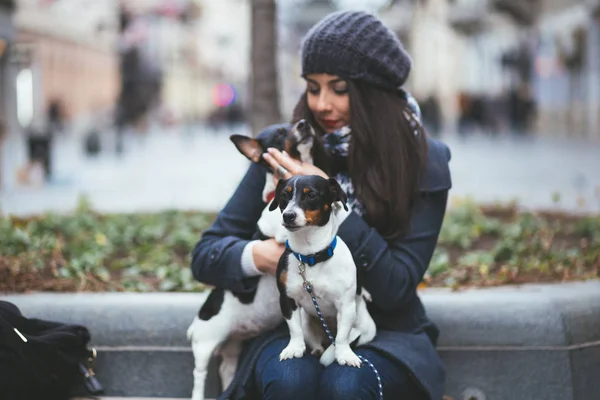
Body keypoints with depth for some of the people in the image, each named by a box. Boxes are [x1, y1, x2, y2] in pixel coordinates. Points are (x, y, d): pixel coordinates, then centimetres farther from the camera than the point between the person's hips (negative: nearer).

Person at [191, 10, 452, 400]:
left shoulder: (424, 163, -5)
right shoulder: (282, 149, -1)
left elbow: (395, 288, -12)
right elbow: (206, 254, 1)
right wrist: (255, 255, -22)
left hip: (382, 334, -1)